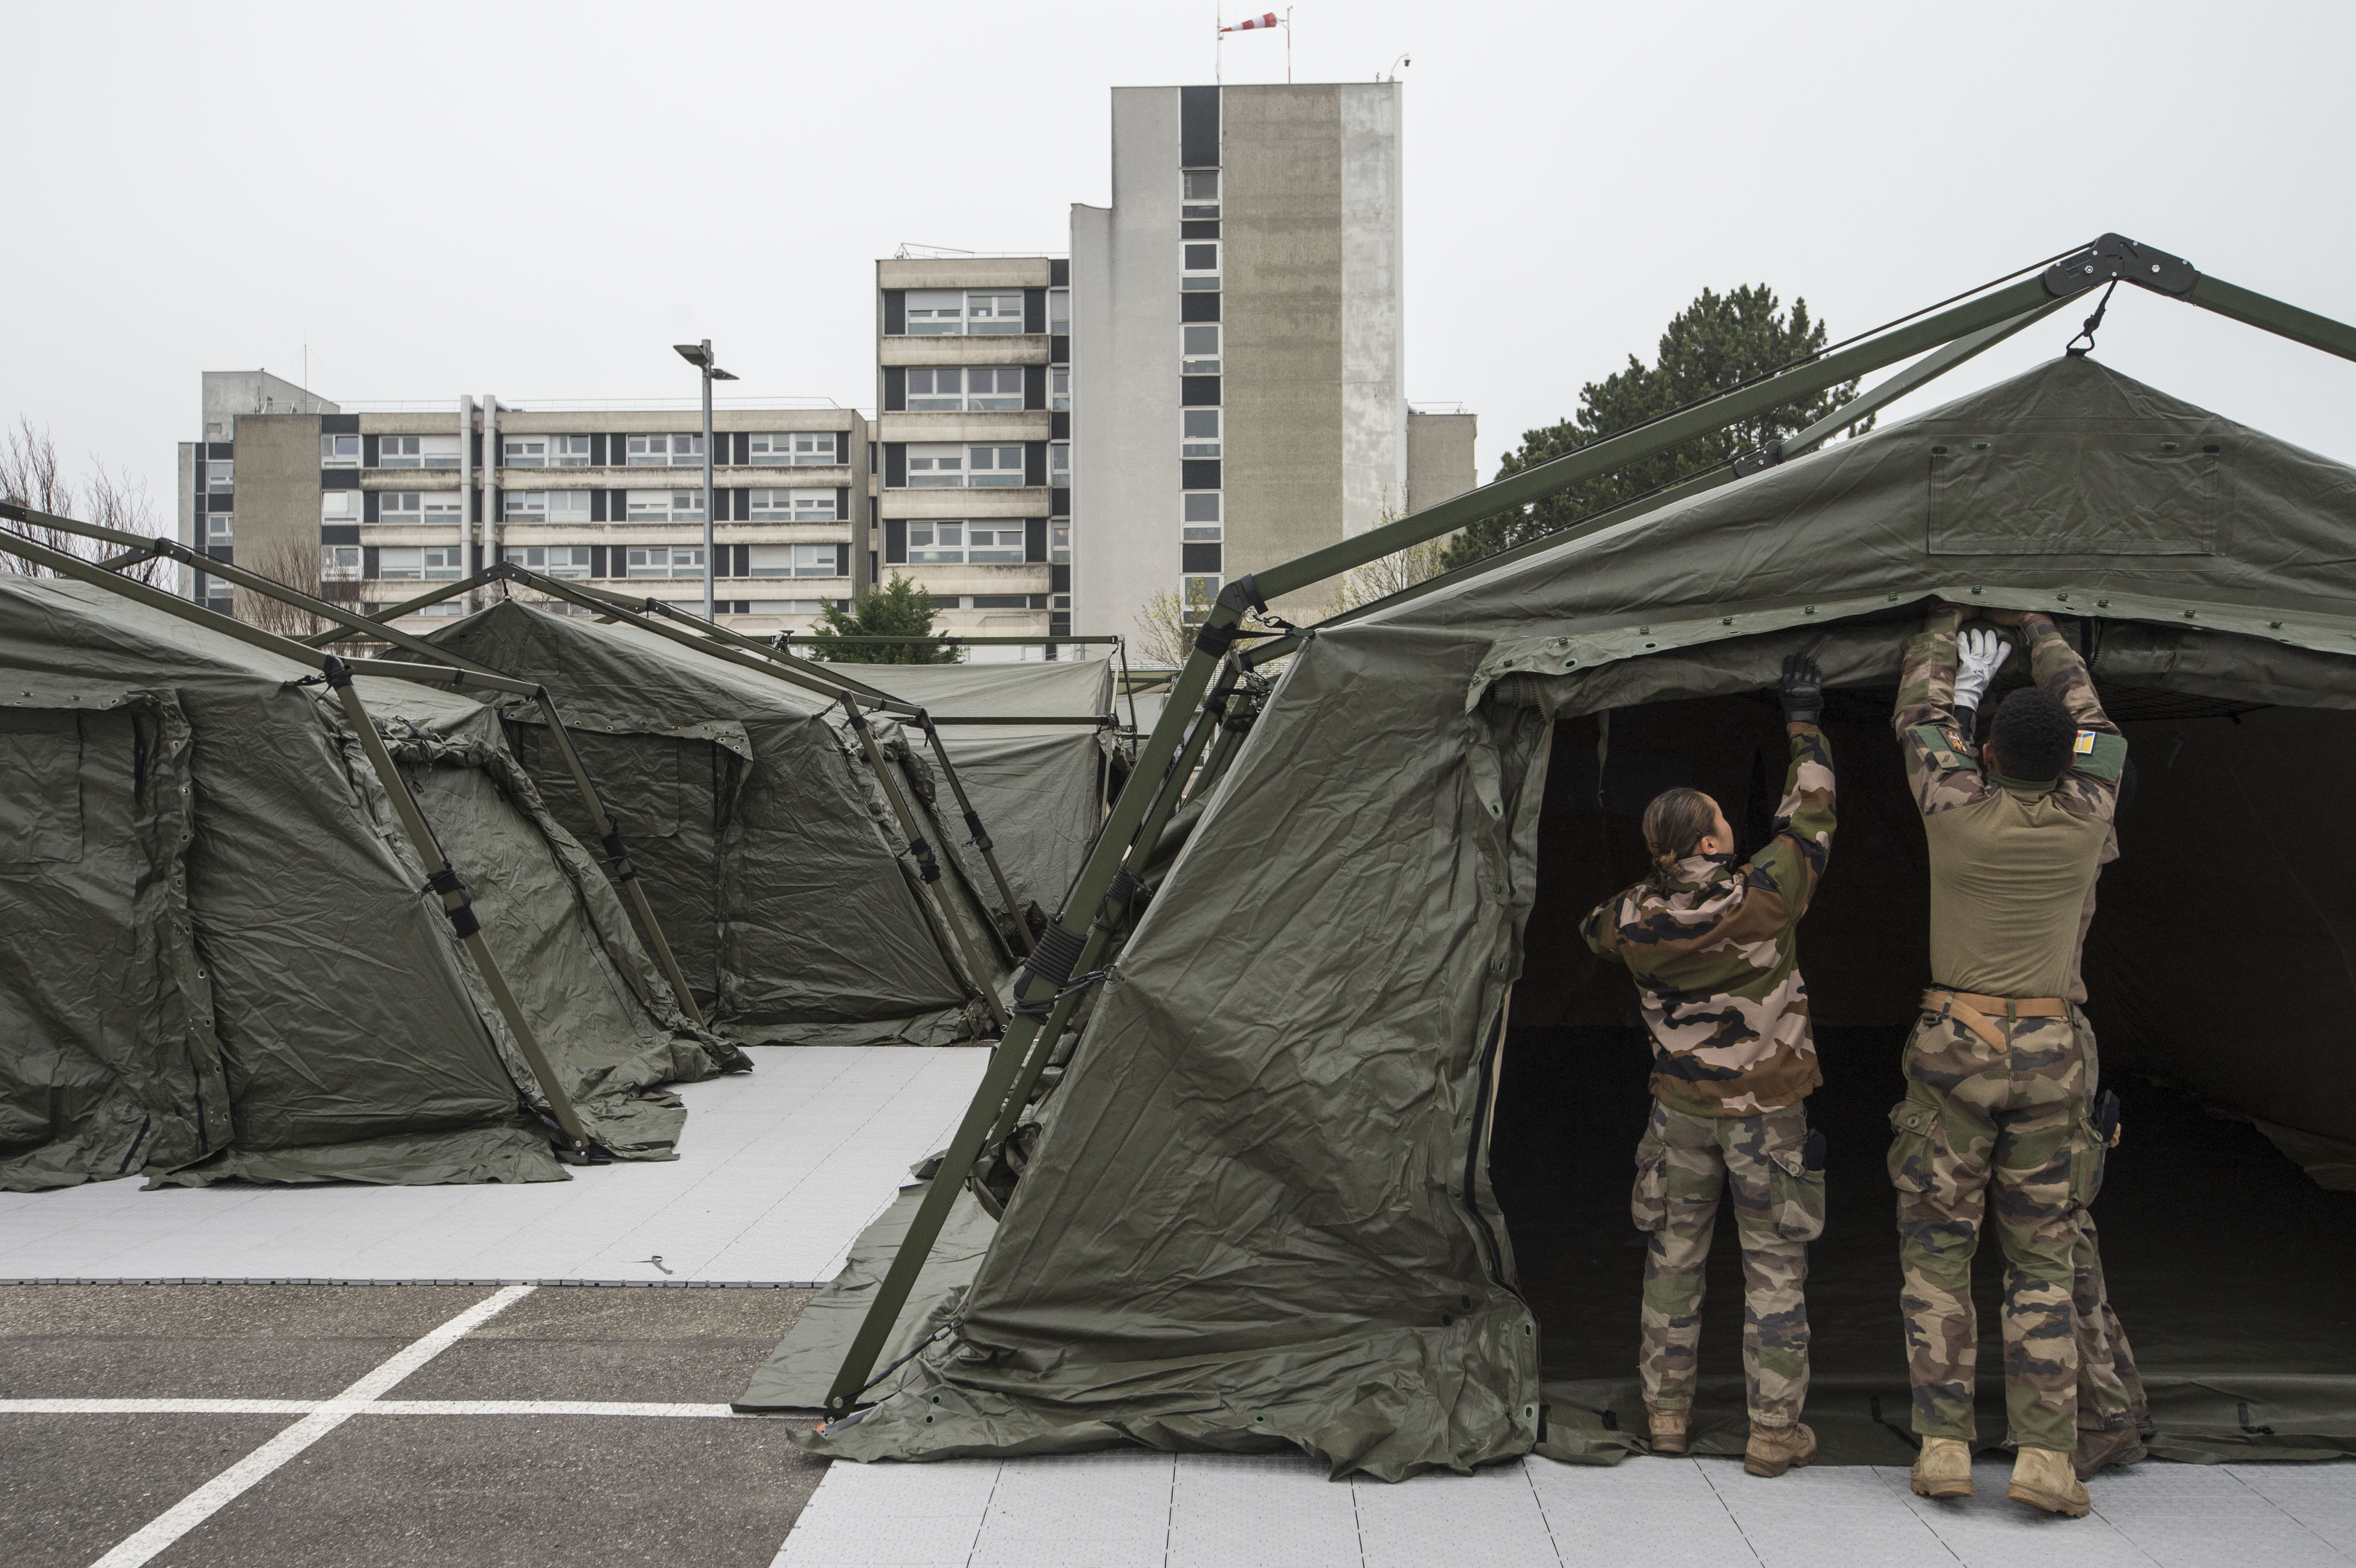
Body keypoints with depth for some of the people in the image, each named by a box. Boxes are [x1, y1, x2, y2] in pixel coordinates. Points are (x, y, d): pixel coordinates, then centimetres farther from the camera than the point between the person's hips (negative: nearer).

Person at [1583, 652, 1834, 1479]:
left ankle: (1666, 1414, 24)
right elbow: (1809, 816, -6)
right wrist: (1803, 722, 5)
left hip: (1682, 1110, 3)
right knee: (1774, 1269, 7)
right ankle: (1774, 1432, 13)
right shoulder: (1762, 898, -20)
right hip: (1766, 1114, -3)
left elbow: (1594, 925, 17)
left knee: (1673, 1257, 15)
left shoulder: (1634, 920, -8)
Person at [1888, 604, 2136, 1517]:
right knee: (2043, 1262, 8)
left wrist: (1945, 624, 27)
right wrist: (2037, 628, 31)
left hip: (1954, 1048, -1)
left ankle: (1942, 1448, 4)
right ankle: (2046, 1457, 4)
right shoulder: (2084, 818, -2)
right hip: (2052, 1056, 2)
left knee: (1937, 1251, 6)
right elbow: (2093, 726, 18)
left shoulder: (1956, 809, -8)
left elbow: (1920, 716, 11)